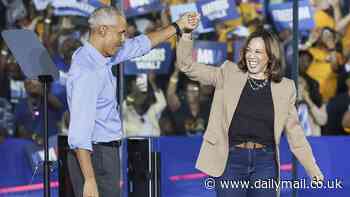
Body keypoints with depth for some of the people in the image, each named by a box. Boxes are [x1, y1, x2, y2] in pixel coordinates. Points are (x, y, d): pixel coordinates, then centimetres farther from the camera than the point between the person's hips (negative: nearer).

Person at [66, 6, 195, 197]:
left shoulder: (97, 57, 7)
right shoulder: (87, 71, -21)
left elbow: (139, 45, 23)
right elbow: (79, 133, -26)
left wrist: (178, 26, 29)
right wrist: (89, 180, -30)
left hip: (104, 152, 10)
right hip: (95, 155, -10)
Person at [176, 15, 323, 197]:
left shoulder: (285, 87, 7)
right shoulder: (229, 74, 5)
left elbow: (294, 132, 10)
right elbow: (188, 66, 2)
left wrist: (313, 170, 5)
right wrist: (187, 33, -12)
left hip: (265, 162, 1)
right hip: (231, 160, -1)